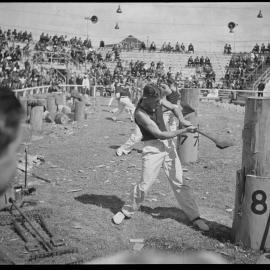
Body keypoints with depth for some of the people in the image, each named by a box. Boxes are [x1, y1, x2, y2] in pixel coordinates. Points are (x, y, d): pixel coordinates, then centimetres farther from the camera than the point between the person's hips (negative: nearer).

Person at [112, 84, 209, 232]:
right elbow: (160, 134, -23)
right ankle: (125, 211, 16)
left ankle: (195, 217, 10)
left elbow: (174, 107, 19)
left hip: (168, 144, 5)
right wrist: (184, 130, -22)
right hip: (152, 148, -5)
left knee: (179, 183, 5)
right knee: (145, 184, -7)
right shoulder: (140, 113, -19)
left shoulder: (157, 101, -1)